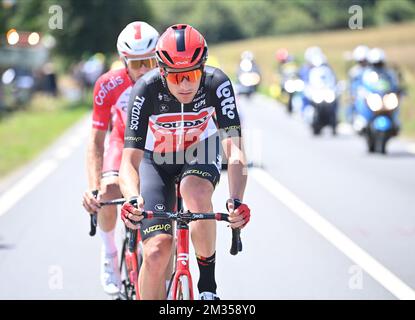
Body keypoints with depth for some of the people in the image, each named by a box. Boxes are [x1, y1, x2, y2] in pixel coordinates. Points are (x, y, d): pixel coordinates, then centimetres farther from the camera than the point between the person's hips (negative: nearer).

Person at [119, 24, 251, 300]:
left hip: (201, 151, 0)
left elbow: (234, 148, -36)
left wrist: (236, 200, -53)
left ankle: (208, 281, -15)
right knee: (157, 252, -16)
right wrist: (133, 200, -55)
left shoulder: (217, 84, -30)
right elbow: (131, 159, -34)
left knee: (196, 193, -35)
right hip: (157, 160, 0)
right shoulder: (146, 90, -31)